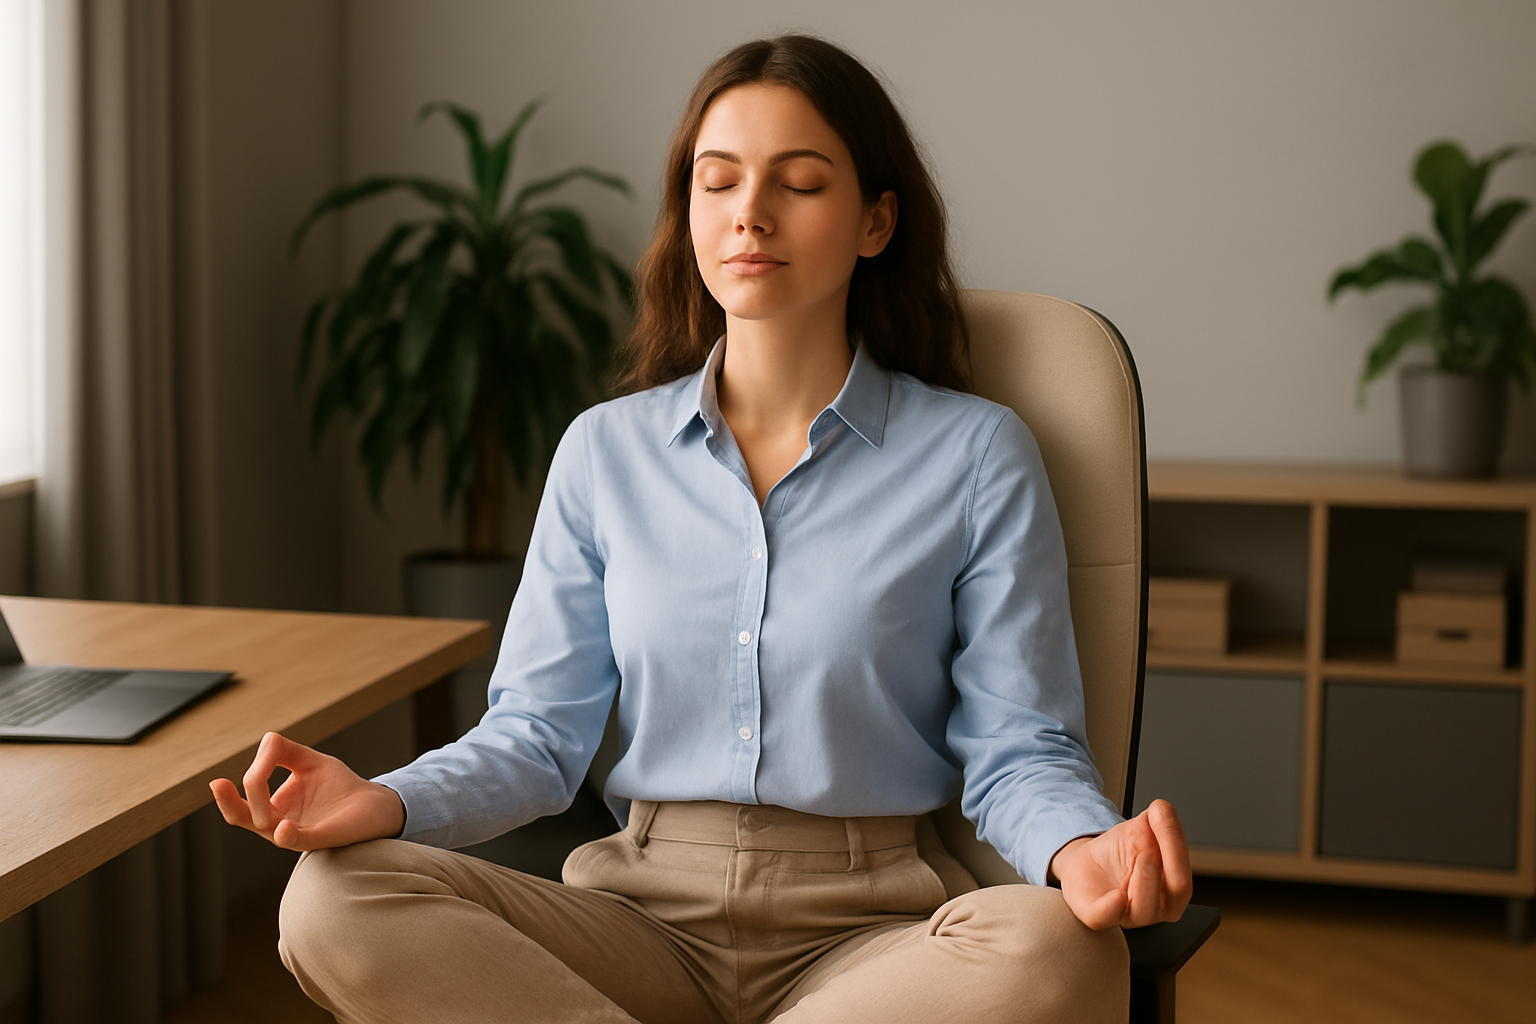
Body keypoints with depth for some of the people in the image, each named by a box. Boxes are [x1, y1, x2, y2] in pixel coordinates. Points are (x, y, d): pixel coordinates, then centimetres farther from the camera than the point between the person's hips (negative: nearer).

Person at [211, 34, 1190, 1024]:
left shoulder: (976, 455, 2)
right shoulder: (605, 452, 10)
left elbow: (1019, 750, 0)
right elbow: (539, 732, 8)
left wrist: (1085, 850, -24)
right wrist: (389, 803, -14)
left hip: (872, 929, -1)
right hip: (647, 915, 2)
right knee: (335, 901, -25)